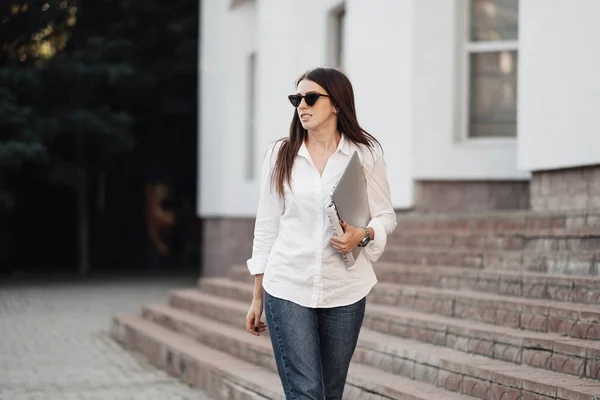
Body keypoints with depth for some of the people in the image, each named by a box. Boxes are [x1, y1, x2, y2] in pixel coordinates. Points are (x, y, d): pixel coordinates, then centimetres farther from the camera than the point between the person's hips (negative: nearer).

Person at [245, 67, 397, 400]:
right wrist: (257, 297, 8)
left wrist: (362, 235, -17)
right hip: (287, 289, -1)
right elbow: (266, 227, 7)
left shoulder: (366, 154, 1)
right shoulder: (280, 155, 3)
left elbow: (385, 217, 7)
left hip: (344, 293, 1)